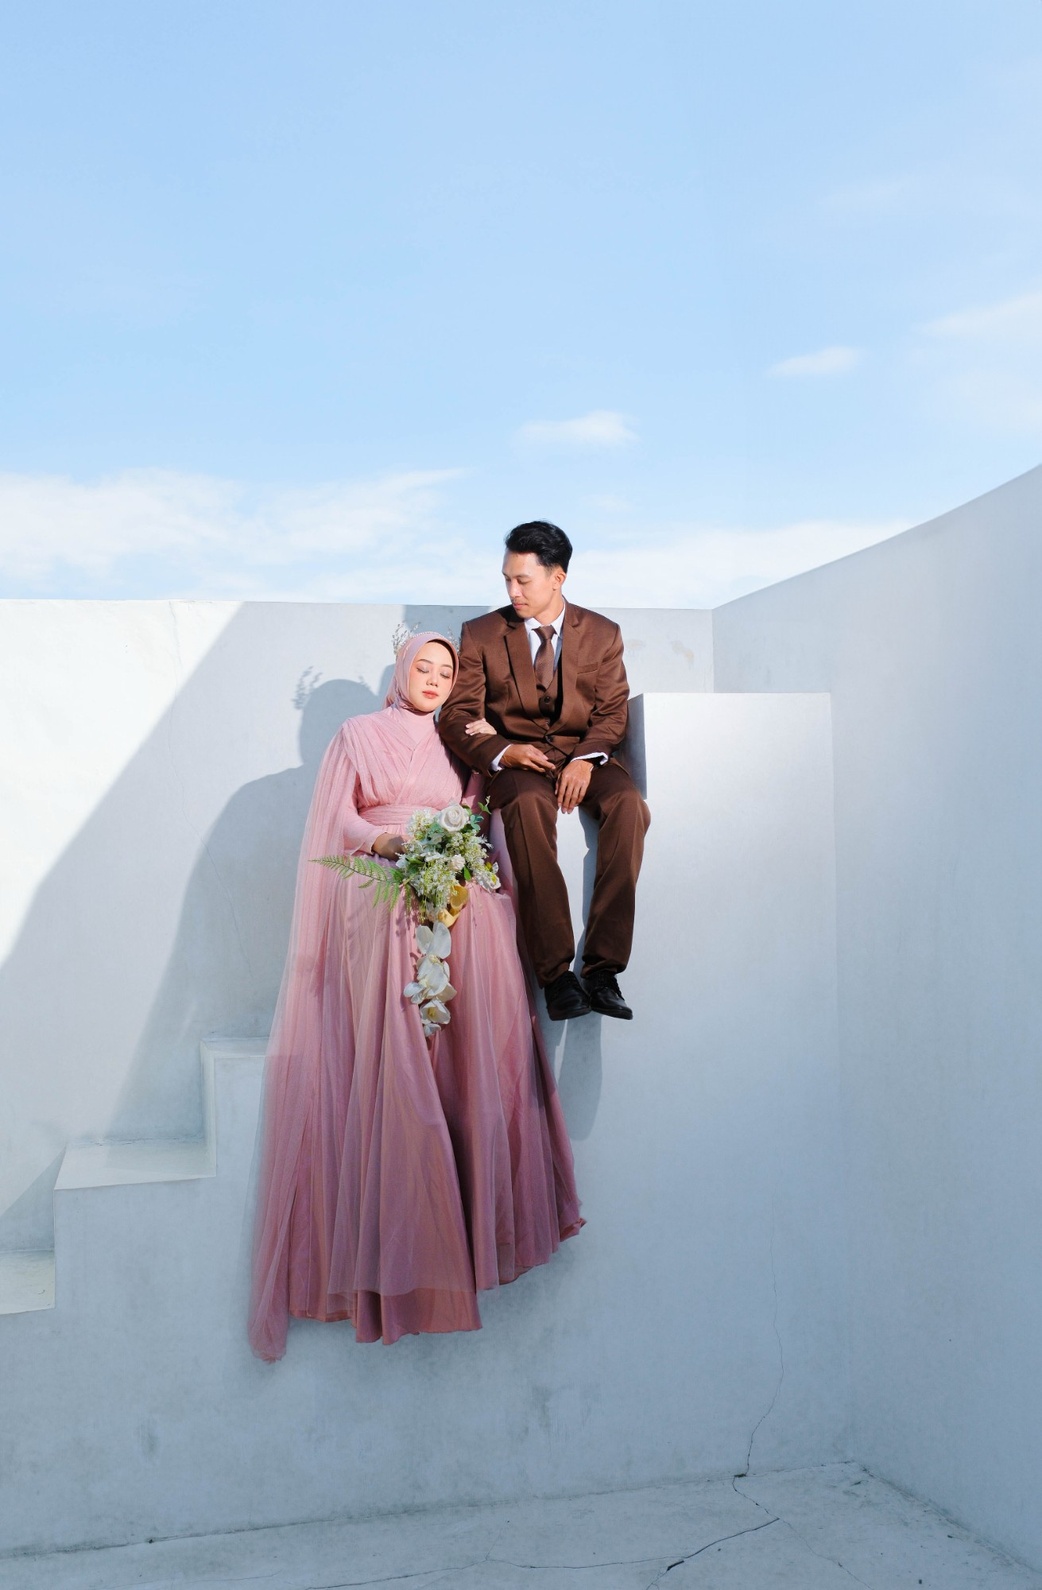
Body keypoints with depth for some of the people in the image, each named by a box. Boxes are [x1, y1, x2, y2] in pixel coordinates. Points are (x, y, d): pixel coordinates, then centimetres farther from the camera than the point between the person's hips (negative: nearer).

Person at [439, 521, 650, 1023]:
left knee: (628, 804, -32)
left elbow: (612, 711, 4)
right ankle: (556, 976, -38)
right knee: (528, 806, -37)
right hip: (516, 759, -1)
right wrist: (501, 752, -19)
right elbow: (457, 718, 1)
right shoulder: (480, 634, 6)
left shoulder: (602, 633, 9)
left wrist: (586, 759, -17)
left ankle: (602, 969, -32)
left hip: (584, 756, 2)